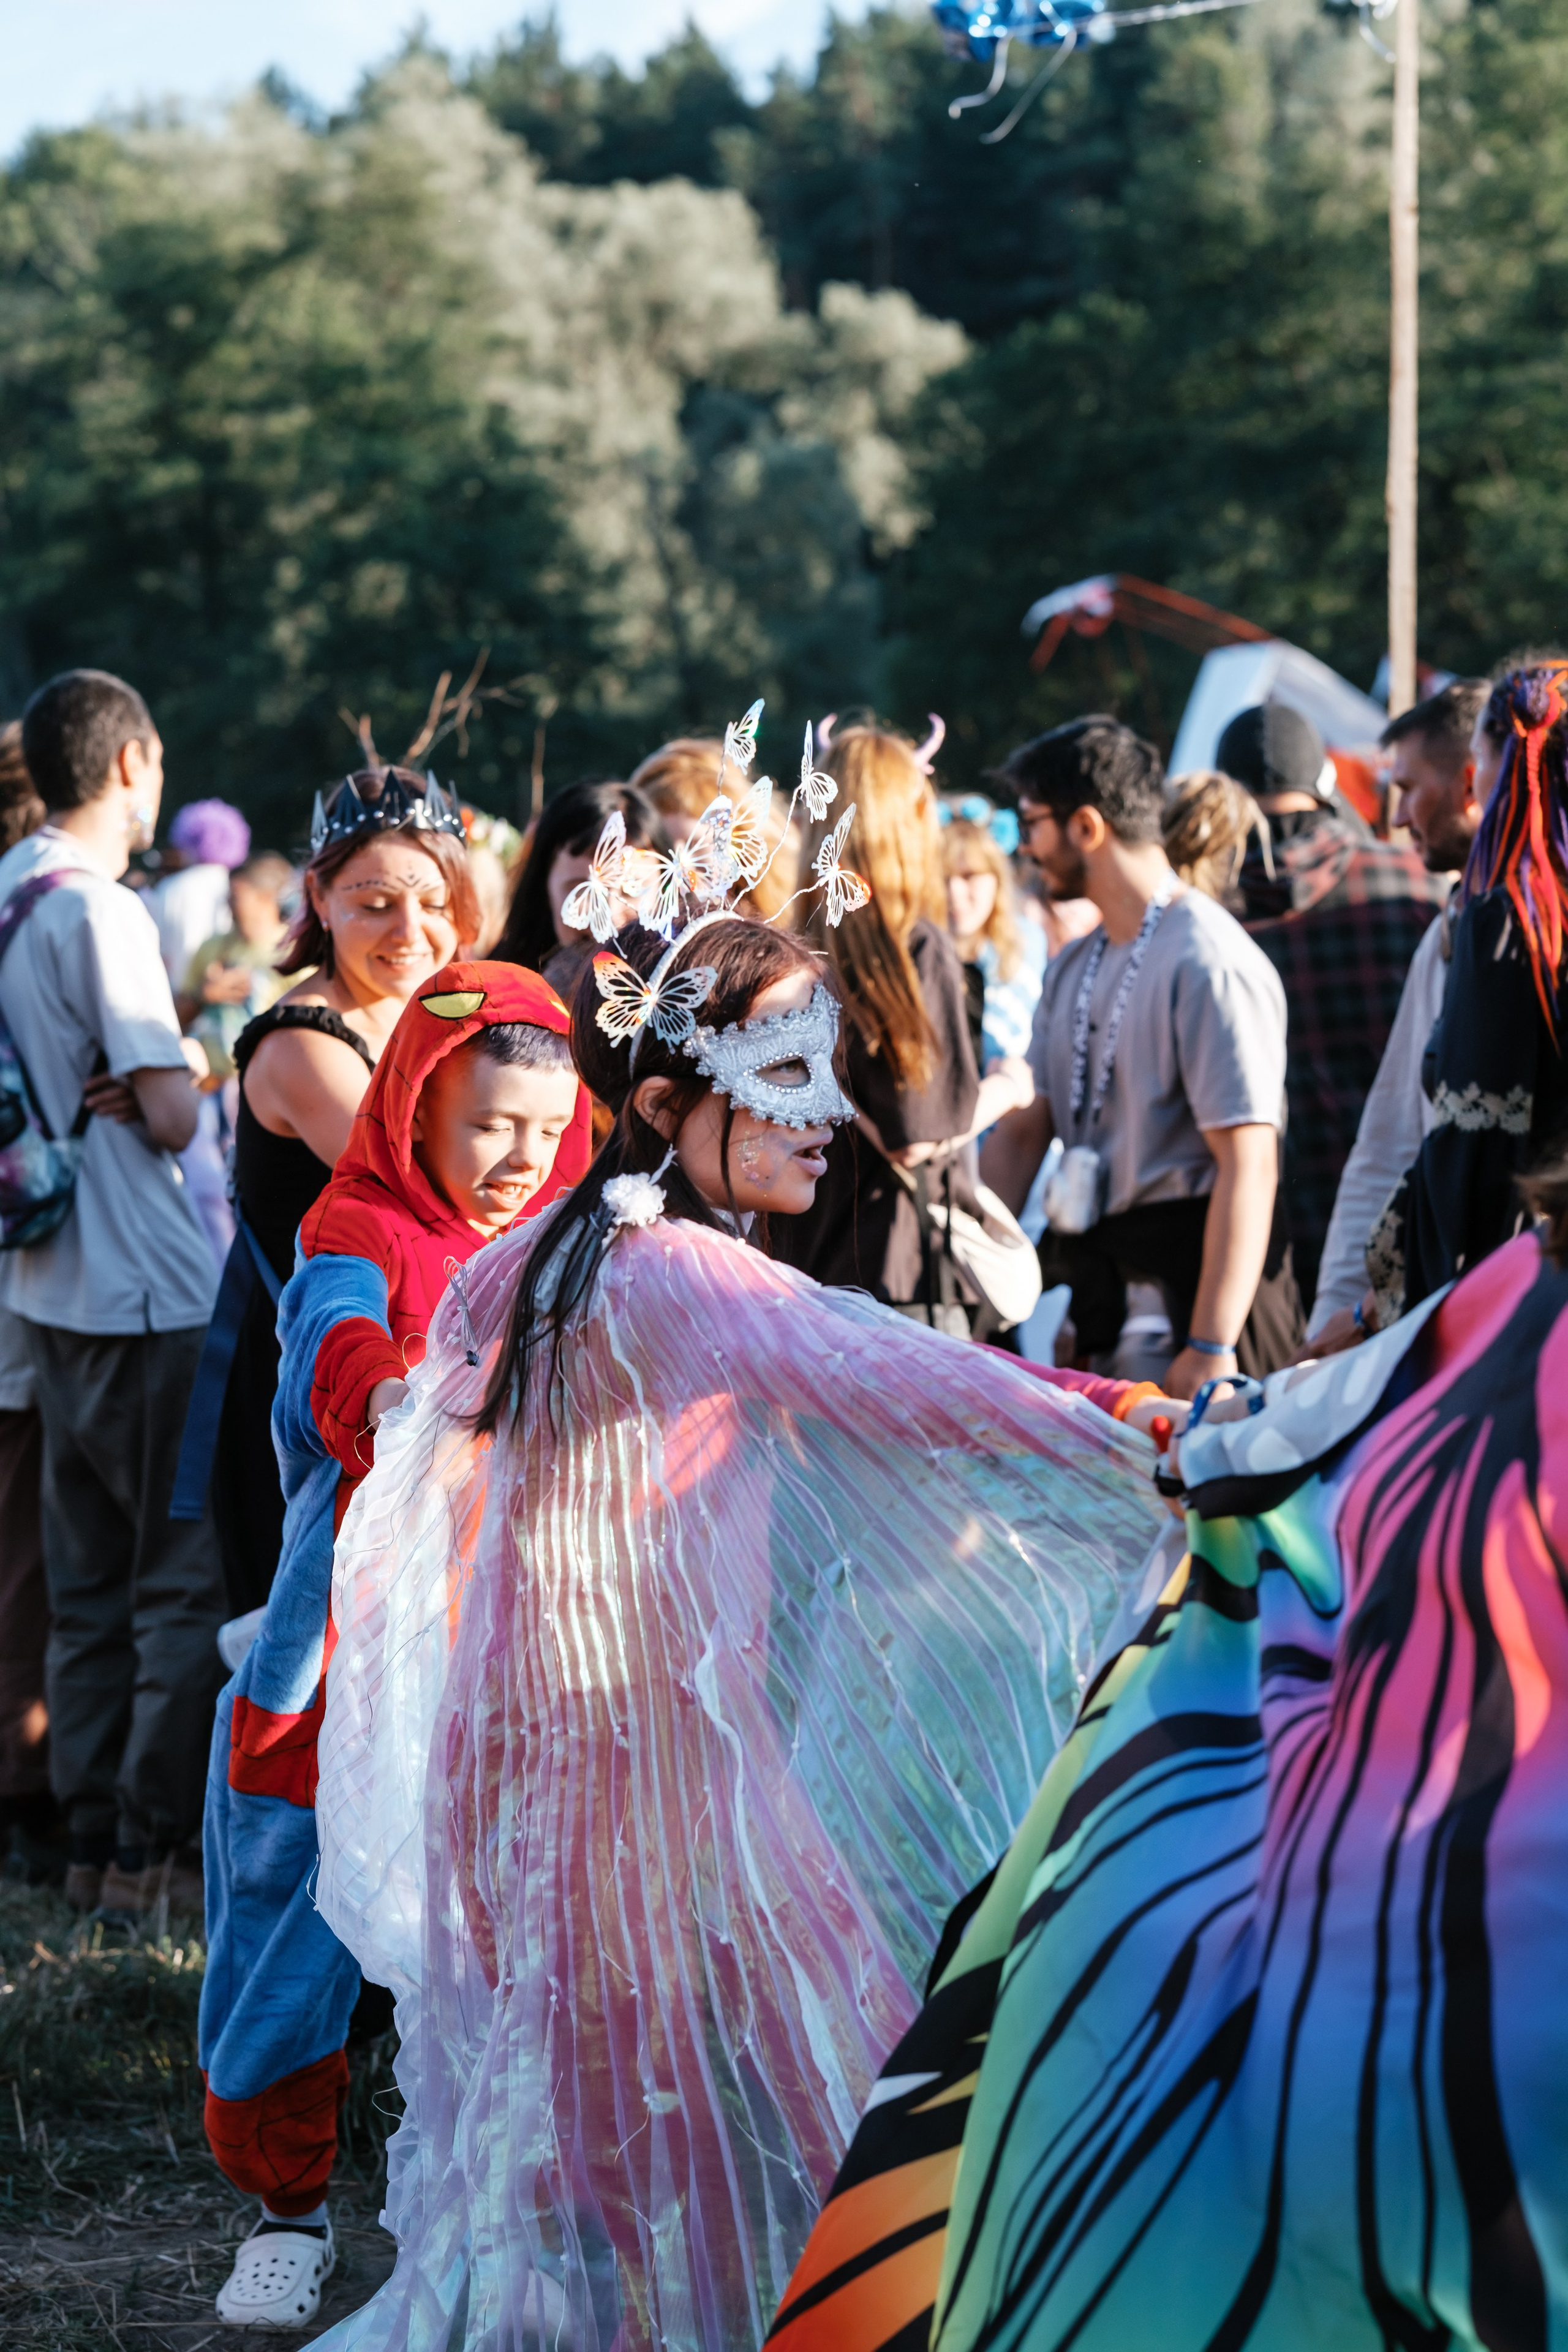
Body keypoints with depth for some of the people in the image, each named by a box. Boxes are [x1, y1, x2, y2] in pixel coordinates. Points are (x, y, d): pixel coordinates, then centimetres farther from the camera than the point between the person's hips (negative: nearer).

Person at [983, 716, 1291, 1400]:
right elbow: (1025, 1131, 17)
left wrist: (1211, 1349, -23)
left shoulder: (1209, 963, -14)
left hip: (1187, 1268, -8)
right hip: (1091, 1259, 8)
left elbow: (1248, 1164, -19)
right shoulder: (1072, 969, 15)